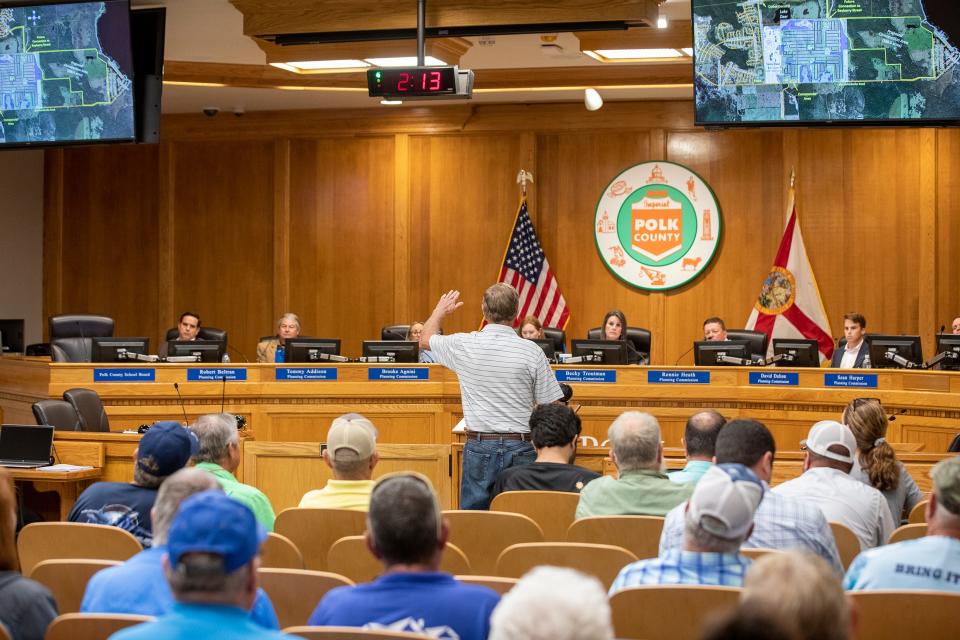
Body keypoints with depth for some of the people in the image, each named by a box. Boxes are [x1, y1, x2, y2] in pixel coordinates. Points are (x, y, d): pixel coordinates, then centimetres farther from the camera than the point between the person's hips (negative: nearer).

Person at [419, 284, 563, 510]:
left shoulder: (465, 345, -3)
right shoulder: (532, 351, -7)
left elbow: (425, 339, 19)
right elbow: (551, 406, -4)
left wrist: (440, 311, 37)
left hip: (479, 447, 1)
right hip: (520, 448, -1)